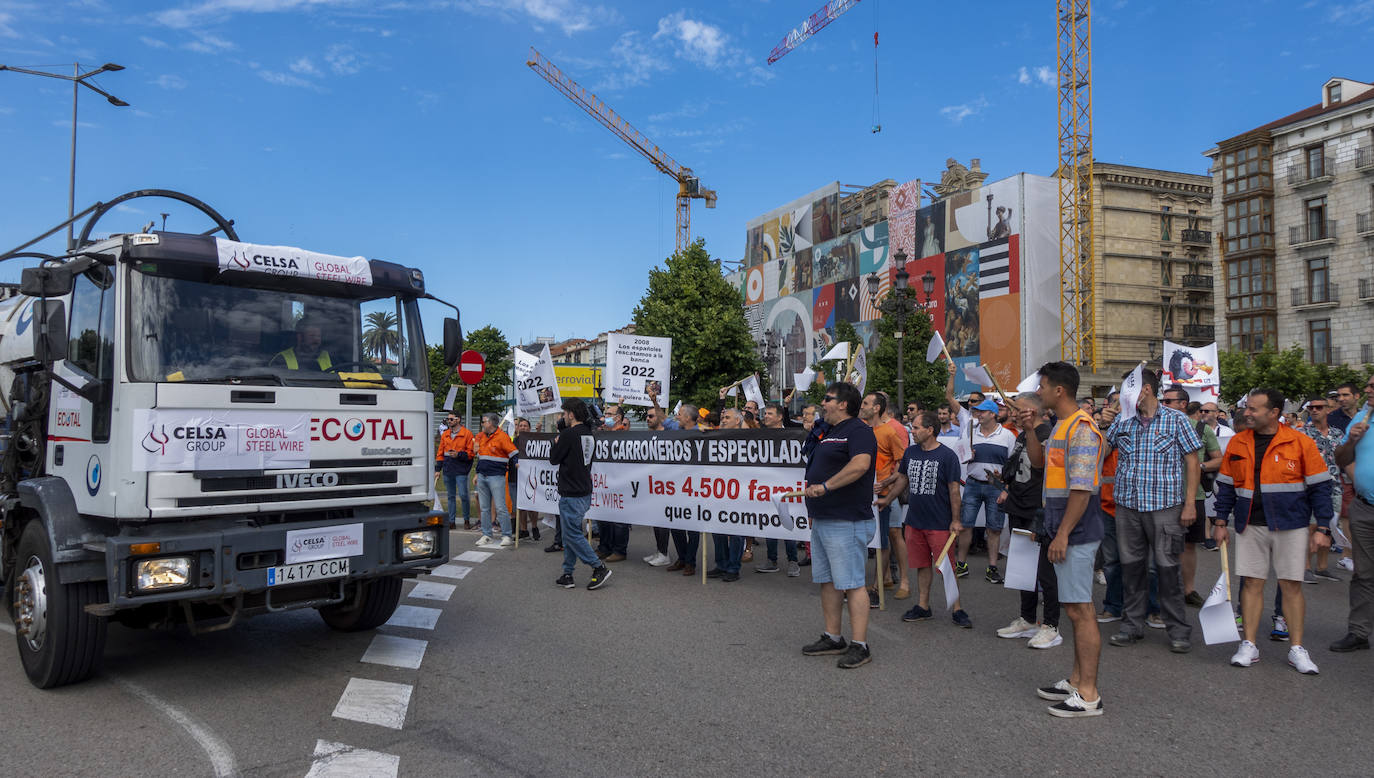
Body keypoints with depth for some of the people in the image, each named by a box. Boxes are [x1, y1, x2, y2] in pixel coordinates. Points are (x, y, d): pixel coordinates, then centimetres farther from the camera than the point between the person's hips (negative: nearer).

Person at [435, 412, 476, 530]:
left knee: (463, 495, -7)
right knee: (451, 496, 10)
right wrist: (438, 468, 10)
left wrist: (459, 454, -17)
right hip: (447, 470, 5)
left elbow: (472, 452, -5)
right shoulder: (445, 434, 13)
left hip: (460, 470, -5)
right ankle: (451, 521, 16)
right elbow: (440, 452, 15)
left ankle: (467, 520, 10)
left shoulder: (466, 434, -4)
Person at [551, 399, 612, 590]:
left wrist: (556, 443, 10)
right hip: (585, 492, 9)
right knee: (570, 533, 14)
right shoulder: (590, 434, 9)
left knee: (572, 534, -2)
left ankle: (599, 568, -2)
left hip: (570, 494, -9)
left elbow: (554, 459, -8)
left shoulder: (568, 435, -17)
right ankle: (568, 574, 17)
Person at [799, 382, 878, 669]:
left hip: (846, 522, -10)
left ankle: (859, 646, -1)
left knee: (851, 584, -6)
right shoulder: (829, 434, 20)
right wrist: (813, 510, 22)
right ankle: (832, 638, 23)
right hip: (822, 521, 10)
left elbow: (860, 464, -29)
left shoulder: (859, 431, -11)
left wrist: (825, 486, -27)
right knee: (827, 581, 14)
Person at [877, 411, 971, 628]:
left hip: (939, 523, -5)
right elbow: (902, 479, 20)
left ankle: (957, 609, 9)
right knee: (922, 565, 12)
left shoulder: (947, 456, -10)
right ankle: (923, 606, 21)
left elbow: (954, 489, -9)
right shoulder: (910, 452, 6)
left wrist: (955, 520, -9)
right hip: (914, 520, 5)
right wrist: (887, 500, 23)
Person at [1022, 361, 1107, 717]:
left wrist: (1063, 534, -22)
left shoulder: (1081, 429, -18)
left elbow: (1082, 488, -22)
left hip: (1077, 533, -10)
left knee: (1079, 609, -6)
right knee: (1074, 608, 16)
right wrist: (1030, 429, 11)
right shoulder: (1061, 426, 14)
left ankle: (1088, 695, 1)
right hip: (1064, 531, 10)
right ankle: (1077, 680, 26)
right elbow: (1039, 460, 26)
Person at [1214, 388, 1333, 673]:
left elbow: (1320, 486, -1)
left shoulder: (1300, 442, -4)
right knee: (1251, 583, 4)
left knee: (1291, 585, 2)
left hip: (1290, 526, -2)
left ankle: (1297, 649, 14)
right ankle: (1249, 645, 12)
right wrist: (1221, 522, 8)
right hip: (1250, 526, 2)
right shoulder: (1238, 443, 5)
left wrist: (1322, 528, -6)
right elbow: (1226, 485, 12)